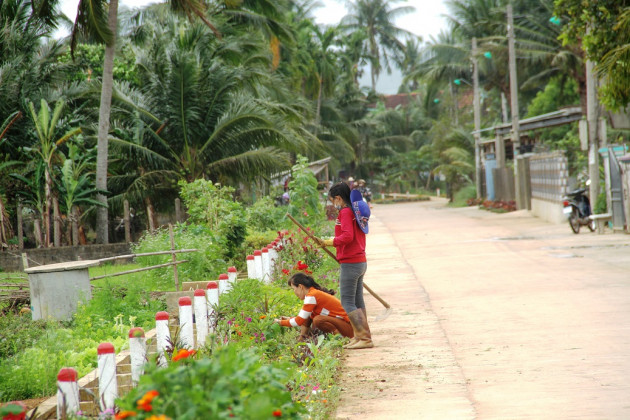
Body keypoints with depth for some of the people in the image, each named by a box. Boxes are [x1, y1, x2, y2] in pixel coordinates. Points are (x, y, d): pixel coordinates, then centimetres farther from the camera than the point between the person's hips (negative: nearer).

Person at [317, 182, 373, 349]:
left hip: (350, 264, -10)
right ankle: (359, 336, 16)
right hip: (361, 261, 10)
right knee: (358, 302, 13)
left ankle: (365, 338, -11)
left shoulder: (345, 212, -14)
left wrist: (328, 242, -23)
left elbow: (347, 236, -26)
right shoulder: (356, 212, 15)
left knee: (347, 302, -7)